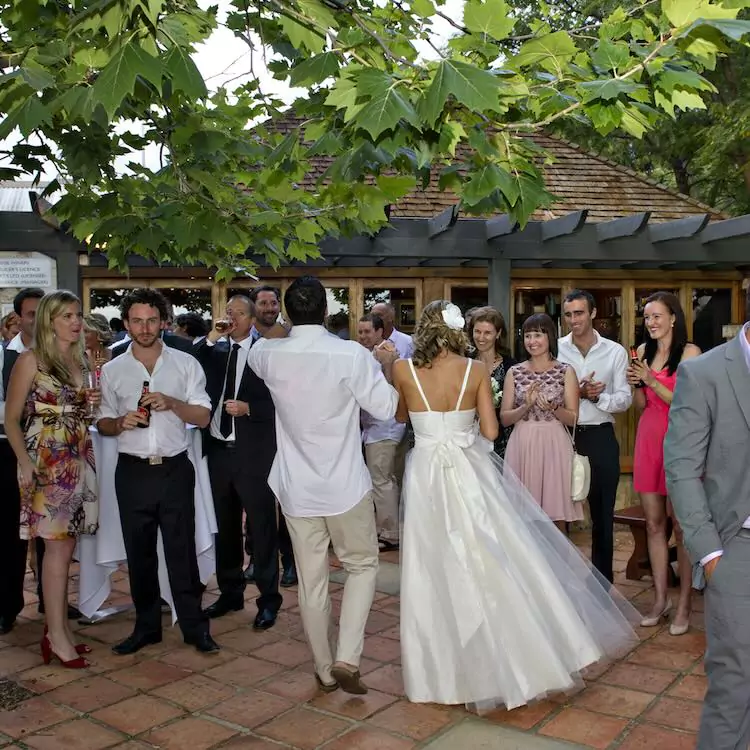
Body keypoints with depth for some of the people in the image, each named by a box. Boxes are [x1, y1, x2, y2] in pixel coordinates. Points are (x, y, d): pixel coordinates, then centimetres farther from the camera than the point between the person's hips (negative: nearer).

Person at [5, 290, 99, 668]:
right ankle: (57, 633, -1)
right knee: (59, 544, -8)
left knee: (65, 544, 8)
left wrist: (91, 405, 4)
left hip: (78, 458, 6)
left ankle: (56, 625, 16)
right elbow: (12, 418, -6)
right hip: (46, 460, -6)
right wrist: (25, 461, -18)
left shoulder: (80, 361, 14)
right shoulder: (31, 359, -4)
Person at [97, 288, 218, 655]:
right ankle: (146, 626, 25)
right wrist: (121, 422, -12)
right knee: (139, 553, 11)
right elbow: (103, 424, 10)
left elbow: (203, 416, -1)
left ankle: (194, 627, 15)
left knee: (181, 550, 3)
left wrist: (171, 403, -17)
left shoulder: (185, 363, 2)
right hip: (132, 472, 2)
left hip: (174, 470, -1)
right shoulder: (112, 371, 6)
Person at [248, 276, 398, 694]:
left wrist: (286, 333, 29)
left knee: (312, 581, 13)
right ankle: (347, 659, 6)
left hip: (296, 489, 3)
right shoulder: (351, 354, -17)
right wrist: (387, 368, 6)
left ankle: (325, 670, 27)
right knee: (363, 566, 17)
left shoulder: (269, 355, -4)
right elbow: (385, 408, -9)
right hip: (345, 486, -3)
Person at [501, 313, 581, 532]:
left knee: (556, 516, 1)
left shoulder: (566, 372, 4)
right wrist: (526, 406, -12)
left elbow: (573, 418, 1)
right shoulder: (514, 372, 7)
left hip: (554, 447, -1)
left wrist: (552, 407, -17)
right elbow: (504, 418, 4)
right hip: (522, 448, 1)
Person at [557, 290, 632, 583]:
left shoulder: (615, 352, 0)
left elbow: (625, 400, -4)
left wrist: (597, 396, -21)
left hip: (600, 438, 0)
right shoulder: (555, 349, -2)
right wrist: (577, 393, -21)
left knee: (602, 514, 11)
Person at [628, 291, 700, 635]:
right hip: (648, 438, 5)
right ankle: (660, 599, 19)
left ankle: (684, 604, 11)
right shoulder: (643, 351, 9)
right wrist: (636, 384, -5)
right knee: (653, 523, 9)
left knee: (681, 525, -1)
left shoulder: (689, 352, -6)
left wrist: (652, 381, -15)